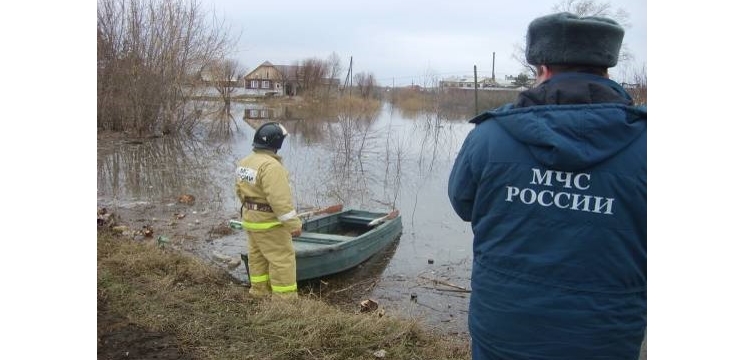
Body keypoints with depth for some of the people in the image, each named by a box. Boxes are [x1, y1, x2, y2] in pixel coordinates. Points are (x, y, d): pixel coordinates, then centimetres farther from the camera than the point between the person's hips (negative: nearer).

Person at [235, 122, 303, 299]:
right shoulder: (271, 166, -25)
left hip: (250, 218, 10)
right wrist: (293, 224, -22)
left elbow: (240, 191, 15)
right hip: (269, 222, -10)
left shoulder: (244, 162, 6)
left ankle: (259, 291, 30)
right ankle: (284, 298, 5)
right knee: (282, 259, -1)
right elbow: (280, 199, -28)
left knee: (257, 255, 19)